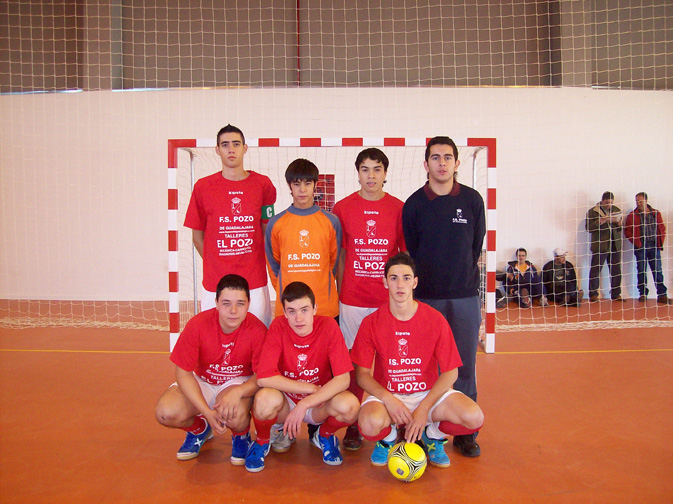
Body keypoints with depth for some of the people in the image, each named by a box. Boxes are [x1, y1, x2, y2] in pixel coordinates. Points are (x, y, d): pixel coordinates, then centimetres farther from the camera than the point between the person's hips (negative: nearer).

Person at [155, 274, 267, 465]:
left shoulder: (257, 330, -23)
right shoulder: (197, 325, -21)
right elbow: (183, 373, -15)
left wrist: (238, 392, -38)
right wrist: (207, 412, -25)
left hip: (240, 383, -2)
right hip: (201, 383, 2)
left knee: (235, 414, -35)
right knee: (166, 413, -23)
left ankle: (241, 435, 6)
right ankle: (199, 428, 14)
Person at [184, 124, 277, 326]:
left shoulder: (263, 184, 4)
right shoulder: (203, 186, 2)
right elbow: (197, 235, 9)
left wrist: (256, 263, 6)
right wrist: (215, 265, 4)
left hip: (255, 283, 0)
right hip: (215, 284, 0)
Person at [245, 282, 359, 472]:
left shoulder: (328, 326, -16)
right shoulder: (278, 327, -15)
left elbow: (343, 379, -21)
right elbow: (264, 377, -23)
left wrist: (304, 404, -28)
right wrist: (310, 388, -21)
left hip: (318, 404, 1)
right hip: (286, 401, 0)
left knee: (350, 405, -30)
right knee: (265, 398, -34)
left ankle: (324, 435, 6)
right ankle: (262, 441, 3)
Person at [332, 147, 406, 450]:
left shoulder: (398, 209, 2)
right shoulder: (343, 208, 3)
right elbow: (339, 257, 7)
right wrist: (337, 296, 5)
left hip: (390, 299, 0)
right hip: (353, 299, 0)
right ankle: (353, 425, 18)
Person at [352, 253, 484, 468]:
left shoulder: (435, 320, -9)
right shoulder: (371, 323, -8)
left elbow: (450, 372, -6)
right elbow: (362, 374, -6)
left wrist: (423, 410, -16)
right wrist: (388, 400, -22)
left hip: (429, 393, 1)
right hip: (386, 395, -1)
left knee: (474, 417, -24)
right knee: (370, 423, -34)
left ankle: (433, 435, 10)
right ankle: (388, 437, 6)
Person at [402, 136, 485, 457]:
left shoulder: (473, 200, 3)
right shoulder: (414, 204, 1)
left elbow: (476, 246, 9)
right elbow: (411, 252, 5)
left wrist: (461, 279, 6)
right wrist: (428, 281, 3)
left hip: (465, 296, 1)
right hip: (426, 297, -1)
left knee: (465, 365, 6)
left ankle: (466, 432, 20)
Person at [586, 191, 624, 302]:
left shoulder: (616, 210, 14)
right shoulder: (593, 211, -1)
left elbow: (620, 228, 20)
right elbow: (588, 227, -7)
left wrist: (619, 224, -2)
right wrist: (599, 222, -21)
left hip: (615, 245, 5)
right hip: (600, 246, -5)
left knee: (616, 271, 7)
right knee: (595, 270, -2)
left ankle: (616, 294, 19)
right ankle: (593, 294, 7)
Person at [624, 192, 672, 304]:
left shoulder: (656, 213, 8)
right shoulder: (632, 215, 2)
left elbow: (662, 228, 12)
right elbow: (627, 231, 2)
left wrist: (660, 242, 2)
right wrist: (636, 242, -7)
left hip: (654, 247, 1)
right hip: (640, 248, -1)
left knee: (658, 272, 1)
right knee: (641, 272, 4)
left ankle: (662, 295, 3)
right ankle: (643, 294, 13)